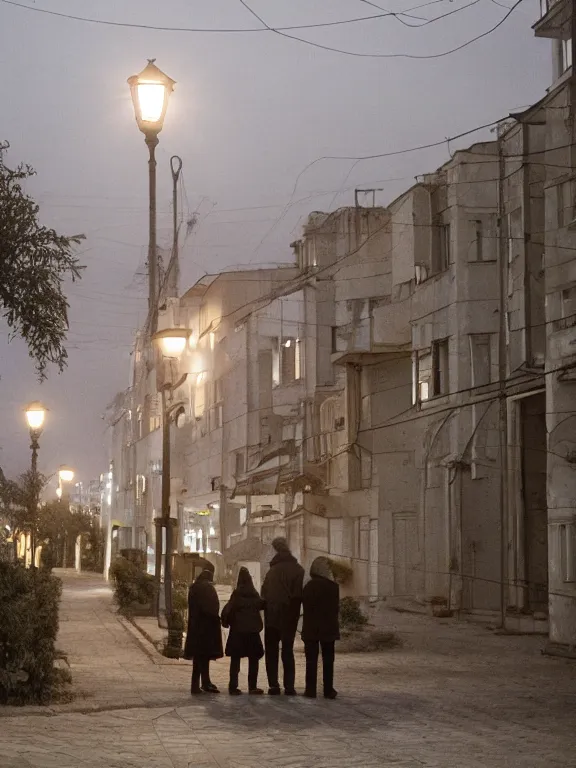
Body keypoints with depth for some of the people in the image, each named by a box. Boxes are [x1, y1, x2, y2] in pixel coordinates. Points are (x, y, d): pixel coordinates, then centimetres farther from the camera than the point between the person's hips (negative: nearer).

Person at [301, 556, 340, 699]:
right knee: (328, 659, 7)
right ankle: (328, 690, 7)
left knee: (311, 659, 4)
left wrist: (308, 625, 9)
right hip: (328, 628, 0)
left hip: (311, 628, 0)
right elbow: (336, 607, -1)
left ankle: (311, 690, 1)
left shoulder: (308, 587, -5)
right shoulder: (333, 586, -8)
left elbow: (305, 608, -1)